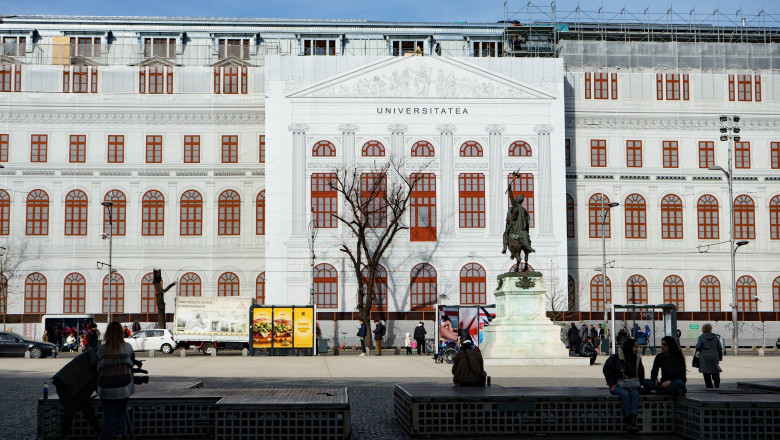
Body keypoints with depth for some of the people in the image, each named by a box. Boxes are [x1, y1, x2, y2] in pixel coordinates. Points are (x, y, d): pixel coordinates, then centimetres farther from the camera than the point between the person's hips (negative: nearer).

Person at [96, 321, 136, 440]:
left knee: (108, 417, 8)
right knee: (121, 414, 14)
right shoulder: (127, 348, -3)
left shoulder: (102, 349, -4)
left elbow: (99, 369, 0)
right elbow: (132, 360, 9)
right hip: (123, 388, 0)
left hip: (106, 389, 0)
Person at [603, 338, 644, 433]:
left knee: (635, 393, -31)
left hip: (632, 385, 3)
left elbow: (640, 373, 26)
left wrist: (638, 384, 13)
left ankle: (633, 421, -43)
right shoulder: (616, 357, -4)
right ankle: (627, 421, -35)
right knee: (625, 394, -35)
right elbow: (606, 369, 2)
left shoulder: (637, 358, 12)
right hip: (618, 385, -3)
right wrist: (612, 383, -3)